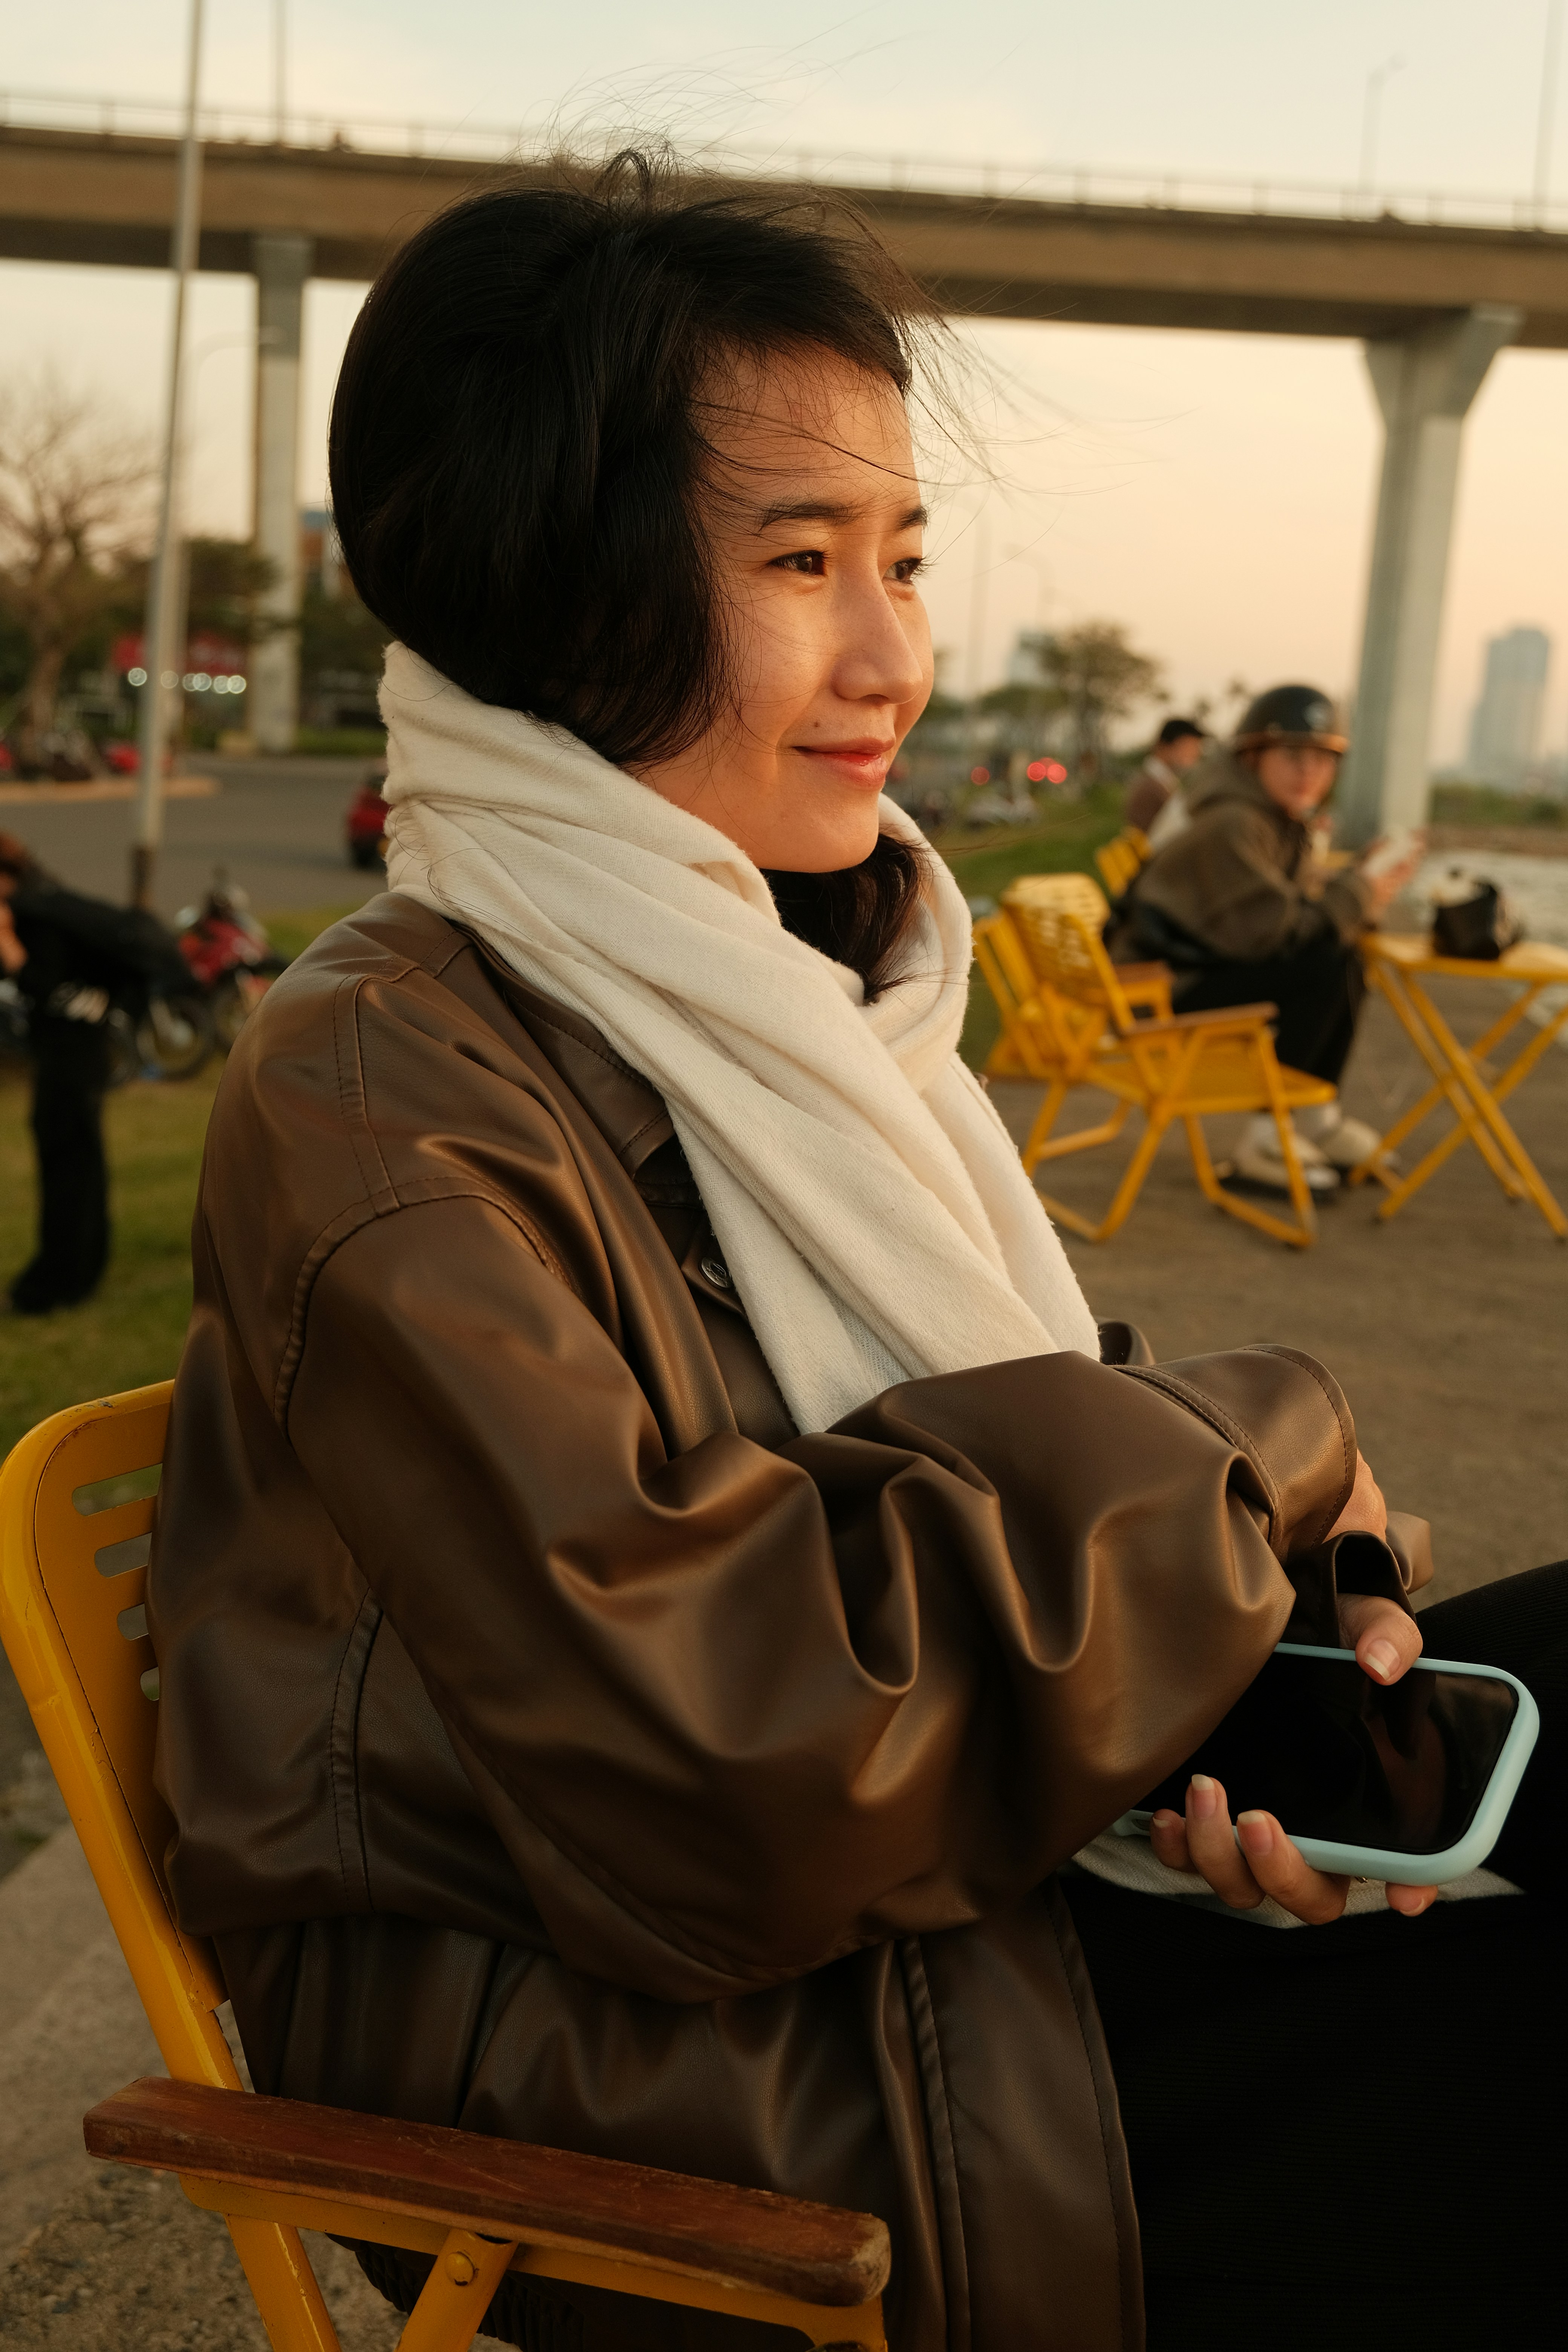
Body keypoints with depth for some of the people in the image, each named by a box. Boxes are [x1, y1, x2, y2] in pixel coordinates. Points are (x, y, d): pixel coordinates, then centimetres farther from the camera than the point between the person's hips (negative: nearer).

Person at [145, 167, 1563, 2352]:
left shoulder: (782, 985, 8)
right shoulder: (380, 1099, -19)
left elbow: (1024, 1421, 9)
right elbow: (726, 1764, -26)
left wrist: (1307, 1593, -13)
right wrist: (1245, 1448, -15)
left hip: (948, 1907, 8)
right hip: (639, 2084, -7)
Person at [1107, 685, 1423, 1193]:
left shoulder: (1286, 818, 9)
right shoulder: (1231, 826, -23)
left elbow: (1308, 899, 12)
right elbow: (1270, 930, -27)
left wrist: (1361, 896, -9)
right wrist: (1359, 894, -17)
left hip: (1201, 964, 10)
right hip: (1158, 987, -10)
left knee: (1348, 963, 10)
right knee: (1324, 966, -23)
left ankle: (1318, 1118, 19)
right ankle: (1266, 1140, -17)